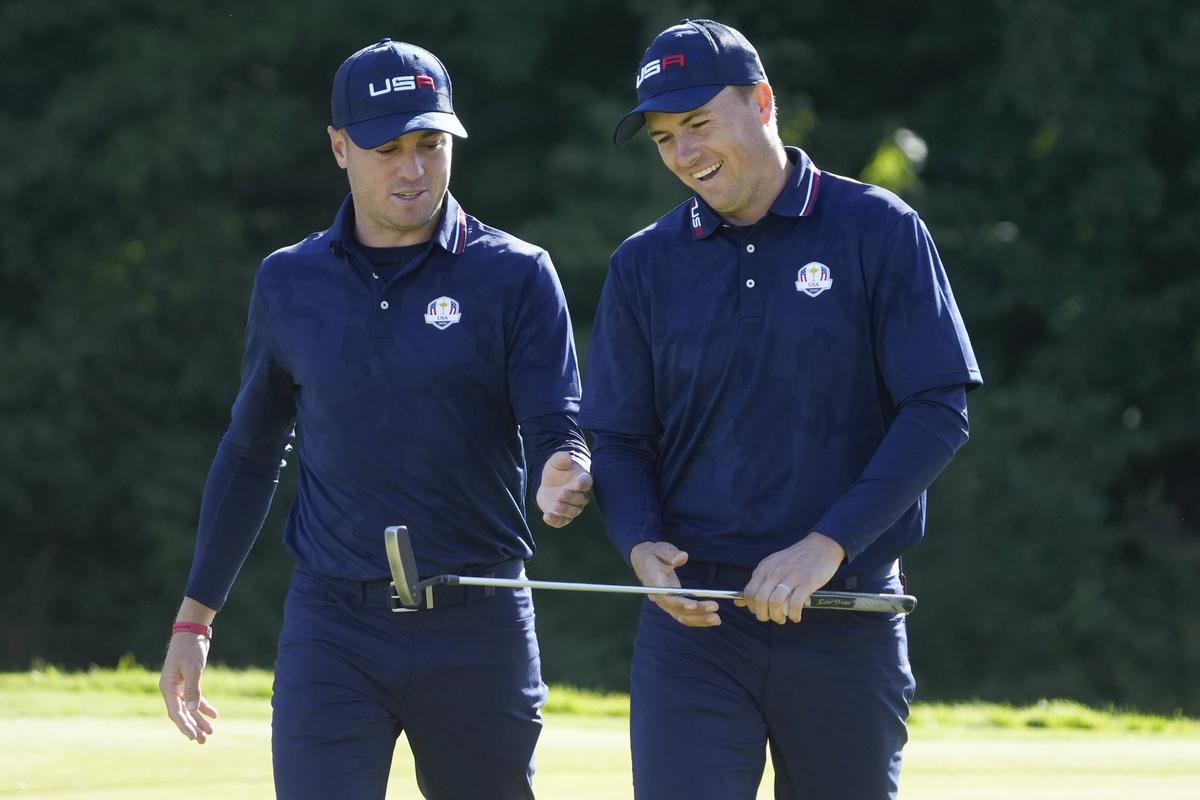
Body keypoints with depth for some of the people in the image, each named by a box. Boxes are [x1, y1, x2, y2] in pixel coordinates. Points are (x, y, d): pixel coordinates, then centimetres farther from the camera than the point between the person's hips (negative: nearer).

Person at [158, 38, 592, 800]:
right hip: (331, 628, 1)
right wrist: (195, 617, 15)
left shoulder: (515, 275, -1)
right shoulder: (290, 283, 7)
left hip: (480, 630, -1)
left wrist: (564, 480, -31)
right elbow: (251, 454, 16)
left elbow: (557, 430, -6)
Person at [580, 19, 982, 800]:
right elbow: (617, 437, 9)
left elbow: (939, 411, -7)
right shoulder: (646, 265, 7)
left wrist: (828, 544, -17)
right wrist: (640, 544, -13)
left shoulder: (878, 231, -1)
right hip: (693, 617, 1)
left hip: (847, 623, -1)